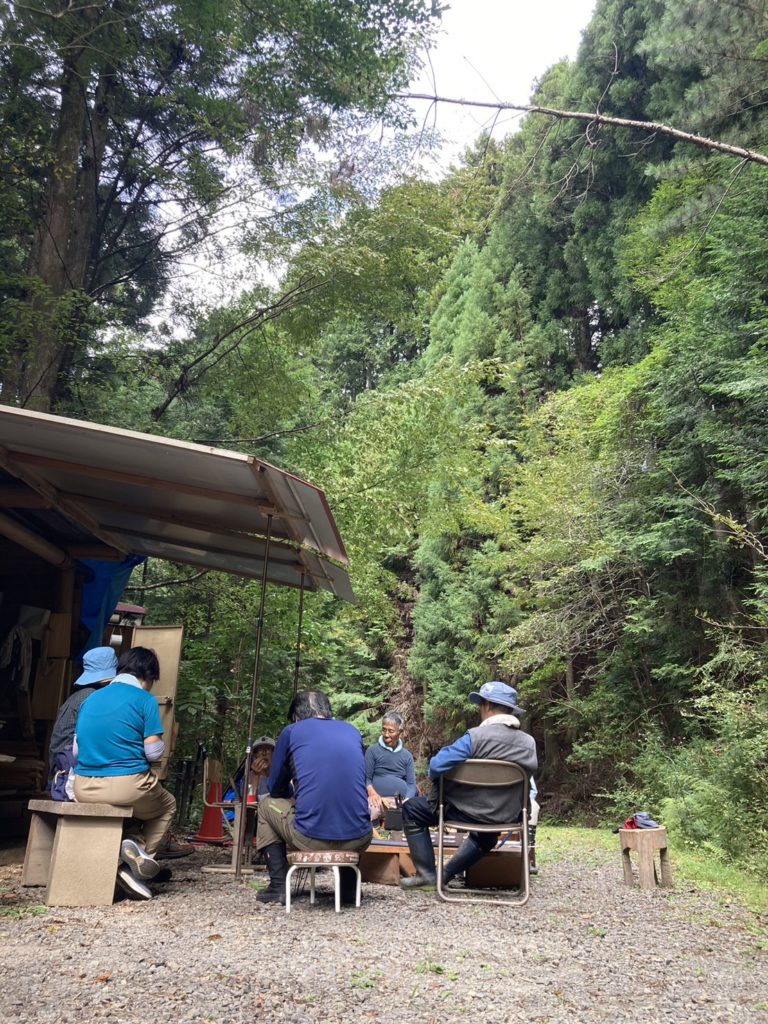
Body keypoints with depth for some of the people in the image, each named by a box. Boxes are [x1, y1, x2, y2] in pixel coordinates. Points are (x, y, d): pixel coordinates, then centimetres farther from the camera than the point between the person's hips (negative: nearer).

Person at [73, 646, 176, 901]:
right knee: (167, 806, 24)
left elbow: (76, 749, 15)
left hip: (84, 789, 6)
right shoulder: (144, 700, -6)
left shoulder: (91, 699, 12)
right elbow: (154, 752, -7)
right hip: (127, 787, -5)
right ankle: (139, 849, -2)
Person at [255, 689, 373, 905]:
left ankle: (279, 886, 18)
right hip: (358, 840, 3)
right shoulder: (353, 731, 16)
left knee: (267, 804, 26)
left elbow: (276, 788, 16)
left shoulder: (291, 731, 7)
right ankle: (349, 887, 32)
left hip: (311, 838, -3)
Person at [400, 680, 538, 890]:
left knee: (412, 809, 14)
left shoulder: (476, 736, -21)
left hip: (469, 811, -5)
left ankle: (427, 874, 13)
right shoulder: (529, 742, -7)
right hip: (508, 816, 6)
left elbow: (436, 766, -23)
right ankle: (447, 874, 44)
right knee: (486, 832, 42)